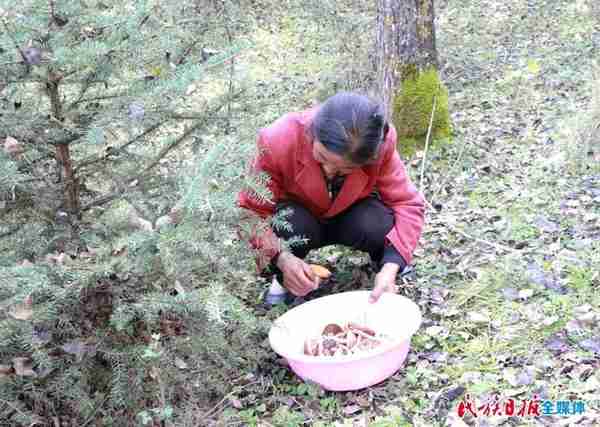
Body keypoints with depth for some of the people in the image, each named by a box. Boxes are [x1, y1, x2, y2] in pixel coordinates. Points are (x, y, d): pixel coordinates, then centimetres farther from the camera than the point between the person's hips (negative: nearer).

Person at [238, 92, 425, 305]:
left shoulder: (380, 144, -29)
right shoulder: (279, 141, -33)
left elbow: (407, 204, -24)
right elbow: (251, 210, -26)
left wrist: (390, 269, -38)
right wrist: (281, 257, -43)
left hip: (350, 215, 1)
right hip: (298, 217, -1)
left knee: (378, 225, -32)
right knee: (295, 228, -35)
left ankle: (388, 282, 0)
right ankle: (283, 280, -2)